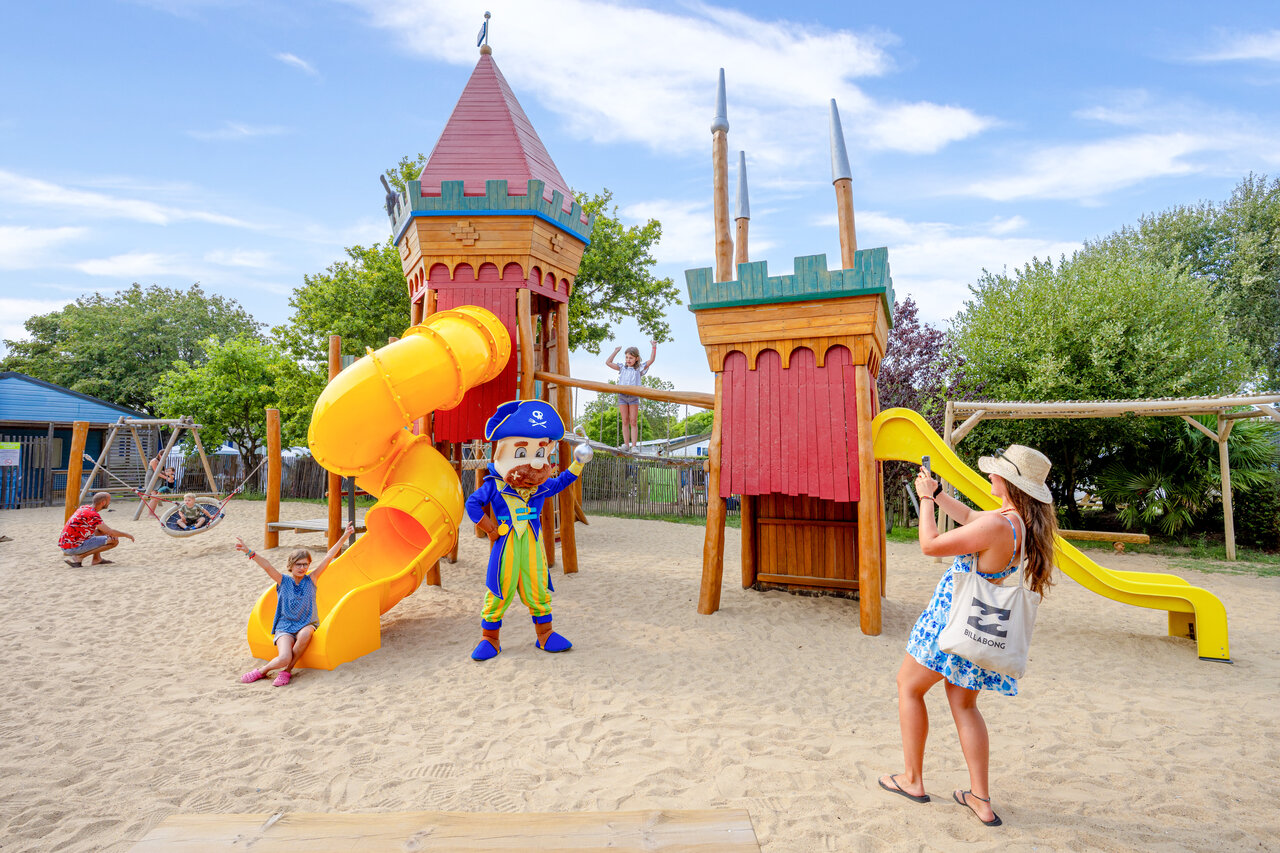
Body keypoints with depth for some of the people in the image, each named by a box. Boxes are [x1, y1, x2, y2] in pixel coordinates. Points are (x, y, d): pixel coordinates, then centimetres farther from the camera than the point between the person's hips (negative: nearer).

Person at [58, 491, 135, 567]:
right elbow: (111, 532, -18)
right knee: (114, 541, -10)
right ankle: (78, 557, -7)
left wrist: (110, 533, 1)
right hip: (73, 548, -9)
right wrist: (127, 535, -3)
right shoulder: (93, 515, -20)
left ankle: (96, 559, 14)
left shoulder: (85, 507, 8)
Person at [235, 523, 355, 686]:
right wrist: (249, 552, -29)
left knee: (305, 634, -37)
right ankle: (262, 671, 5)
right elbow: (267, 566, -14)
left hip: (306, 625, 1)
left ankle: (287, 671, -16)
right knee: (284, 658, -28)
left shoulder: (311, 580, 3)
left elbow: (328, 557, -3)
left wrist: (344, 536, -7)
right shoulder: (283, 581, 2)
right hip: (285, 627, -1)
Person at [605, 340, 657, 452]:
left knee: (633, 422, -1)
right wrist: (616, 351, 11)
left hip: (634, 397, -2)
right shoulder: (622, 368, 12)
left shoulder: (639, 369, 6)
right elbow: (608, 362, 10)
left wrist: (654, 348, -8)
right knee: (625, 421, 4)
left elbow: (651, 360, -1)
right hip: (622, 396, 2)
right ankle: (626, 444, 6)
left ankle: (634, 446, -2)